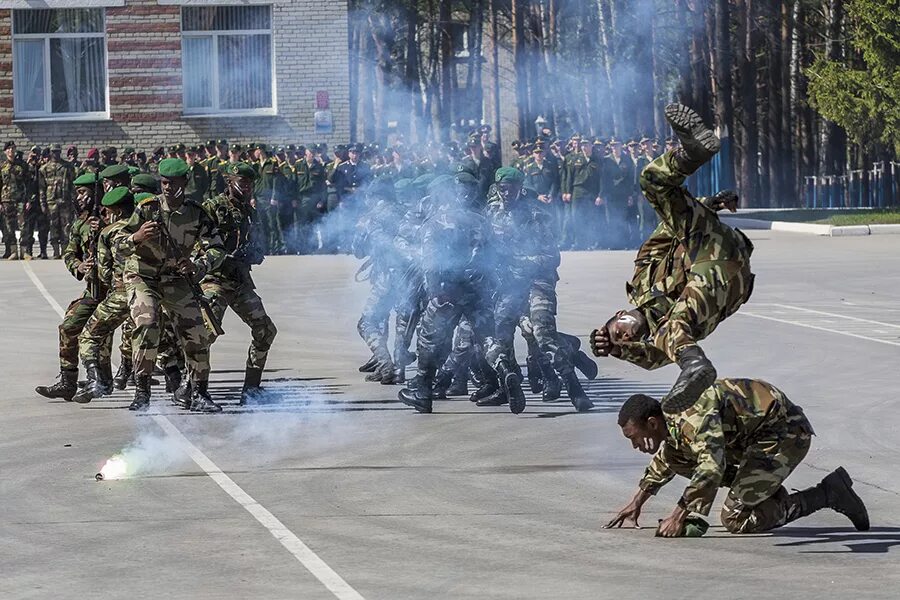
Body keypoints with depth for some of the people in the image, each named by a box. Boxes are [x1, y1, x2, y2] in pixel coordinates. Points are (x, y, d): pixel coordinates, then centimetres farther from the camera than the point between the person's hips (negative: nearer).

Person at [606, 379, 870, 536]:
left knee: (736, 520, -12)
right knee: (676, 456, 11)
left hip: (787, 433, -10)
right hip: (759, 433, 10)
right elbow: (665, 459, 28)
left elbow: (712, 467, -39)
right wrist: (638, 501, 27)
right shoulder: (671, 418, 6)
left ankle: (828, 494, -6)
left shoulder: (694, 416, -27)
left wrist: (679, 517, -37)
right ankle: (768, 491, 11)